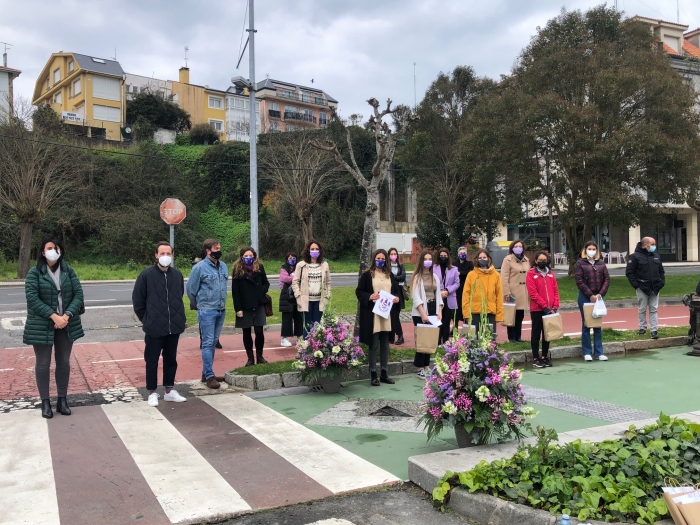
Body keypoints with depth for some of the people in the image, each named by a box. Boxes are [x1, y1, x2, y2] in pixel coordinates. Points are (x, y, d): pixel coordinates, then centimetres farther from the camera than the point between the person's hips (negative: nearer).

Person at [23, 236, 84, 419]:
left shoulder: (68, 271, 4)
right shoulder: (34, 273, -4)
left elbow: (78, 294, -2)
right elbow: (32, 298, -14)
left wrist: (67, 315, -16)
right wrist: (53, 316, -21)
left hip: (66, 325, 3)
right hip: (42, 325, -3)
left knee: (64, 362, 9)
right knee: (43, 363, 5)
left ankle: (62, 400, 20)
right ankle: (45, 402, 16)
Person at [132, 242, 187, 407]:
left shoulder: (177, 275, 2)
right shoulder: (146, 275, -9)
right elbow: (137, 301, -3)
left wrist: (178, 317, 13)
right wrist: (147, 320, 1)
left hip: (174, 327, 4)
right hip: (154, 328, -4)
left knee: (171, 360, 14)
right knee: (152, 361, 6)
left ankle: (169, 390, 25)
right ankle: (152, 392, 19)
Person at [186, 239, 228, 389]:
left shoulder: (223, 266, 7)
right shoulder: (200, 267, -10)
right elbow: (191, 289, -2)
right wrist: (200, 304, 9)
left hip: (221, 310, 6)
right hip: (207, 311, -6)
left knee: (213, 342, 12)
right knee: (208, 343, -5)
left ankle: (206, 372, 22)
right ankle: (209, 376, -1)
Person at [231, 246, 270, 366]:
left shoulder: (259, 267, 5)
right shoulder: (237, 270, -2)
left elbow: (266, 283, 14)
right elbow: (235, 291, -5)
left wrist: (262, 291, -8)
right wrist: (238, 308, -10)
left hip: (258, 305, 2)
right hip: (245, 306, -1)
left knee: (259, 332, -1)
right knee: (247, 333, 6)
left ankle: (259, 356, 15)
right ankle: (250, 358, 15)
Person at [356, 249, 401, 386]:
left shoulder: (390, 275, 12)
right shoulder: (367, 274, -2)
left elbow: (396, 290, 17)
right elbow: (359, 291, -4)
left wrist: (396, 298, -4)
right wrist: (369, 297, -21)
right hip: (372, 314, -5)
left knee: (385, 345, 10)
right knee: (373, 345, 0)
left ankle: (384, 373, 18)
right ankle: (373, 375, 7)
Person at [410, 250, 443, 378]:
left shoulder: (434, 276, 13)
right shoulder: (417, 276, -4)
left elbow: (438, 295, 12)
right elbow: (416, 297, -12)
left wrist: (439, 312, 1)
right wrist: (423, 314, -19)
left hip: (433, 310, 5)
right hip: (420, 312, -5)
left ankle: (427, 366, 11)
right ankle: (420, 369, 0)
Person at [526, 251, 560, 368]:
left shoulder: (550, 273, 11)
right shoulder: (531, 273, -4)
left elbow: (556, 291, 8)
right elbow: (533, 293, -12)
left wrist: (555, 306, -4)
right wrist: (545, 306, -15)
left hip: (550, 310, 5)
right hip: (537, 310, -5)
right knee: (536, 334, 2)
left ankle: (545, 357, 21)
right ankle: (535, 359, 6)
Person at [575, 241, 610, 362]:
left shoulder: (601, 263, 9)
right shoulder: (580, 263, -2)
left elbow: (607, 279, 5)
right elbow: (579, 281, -9)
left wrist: (601, 294, -8)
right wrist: (590, 295, -13)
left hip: (598, 297, 3)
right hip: (585, 297, -3)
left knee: (598, 325, 7)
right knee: (586, 325, 3)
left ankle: (599, 352, 14)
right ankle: (587, 352, 10)